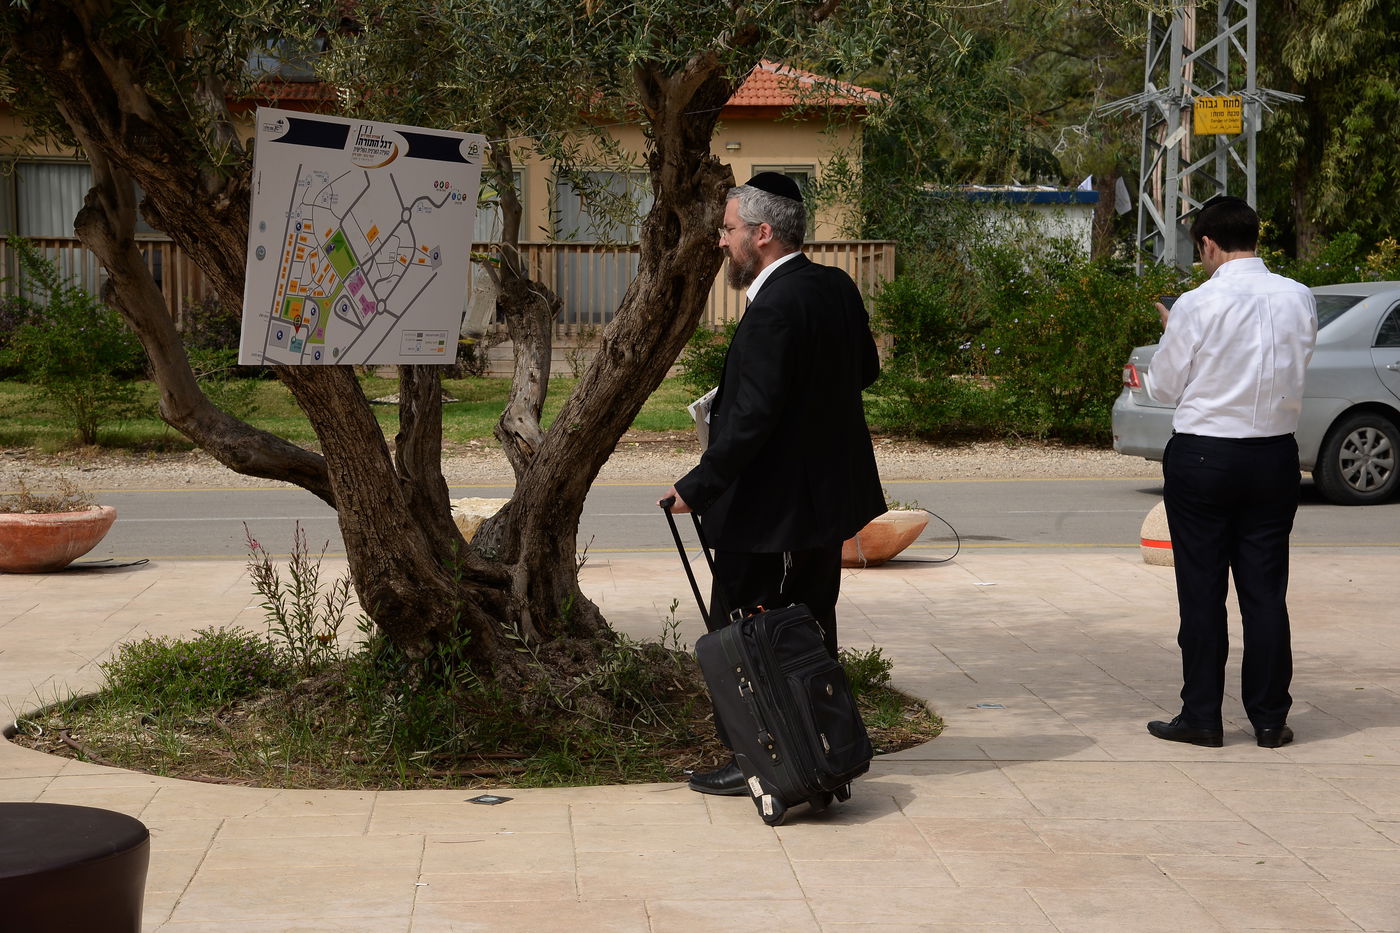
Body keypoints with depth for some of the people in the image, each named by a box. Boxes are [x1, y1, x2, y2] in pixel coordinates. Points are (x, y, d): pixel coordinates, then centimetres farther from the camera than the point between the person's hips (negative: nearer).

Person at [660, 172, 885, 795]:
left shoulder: (774, 309, -23)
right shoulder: (837, 287, 4)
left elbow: (753, 417, -26)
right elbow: (866, 369, 17)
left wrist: (697, 488, -19)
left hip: (773, 506, -9)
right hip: (830, 493, 9)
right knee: (810, 629, 18)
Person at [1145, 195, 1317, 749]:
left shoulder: (1198, 306, -13)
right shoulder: (1299, 299, 0)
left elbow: (1164, 387, -4)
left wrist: (1171, 333, 13)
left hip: (1203, 458, -4)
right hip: (1276, 457, 4)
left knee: (1202, 590, 4)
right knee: (1266, 589, 9)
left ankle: (1201, 718, 9)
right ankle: (1269, 719, 13)